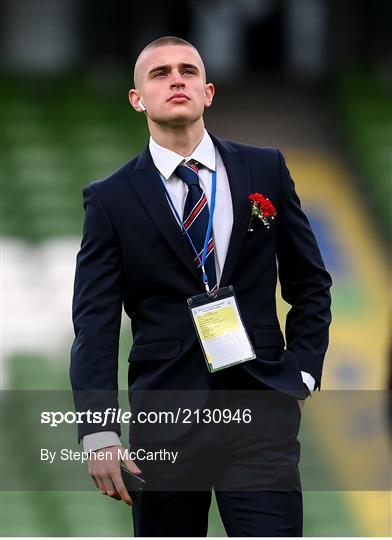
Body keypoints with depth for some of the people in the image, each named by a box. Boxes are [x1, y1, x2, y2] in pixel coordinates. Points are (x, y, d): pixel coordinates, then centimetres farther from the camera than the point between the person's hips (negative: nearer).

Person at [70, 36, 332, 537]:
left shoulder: (266, 170, 8)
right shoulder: (111, 198, 2)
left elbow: (310, 283, 16)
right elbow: (95, 323, -3)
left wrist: (301, 373, 3)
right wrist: (99, 434, -13)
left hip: (261, 412, 0)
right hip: (164, 416, 0)